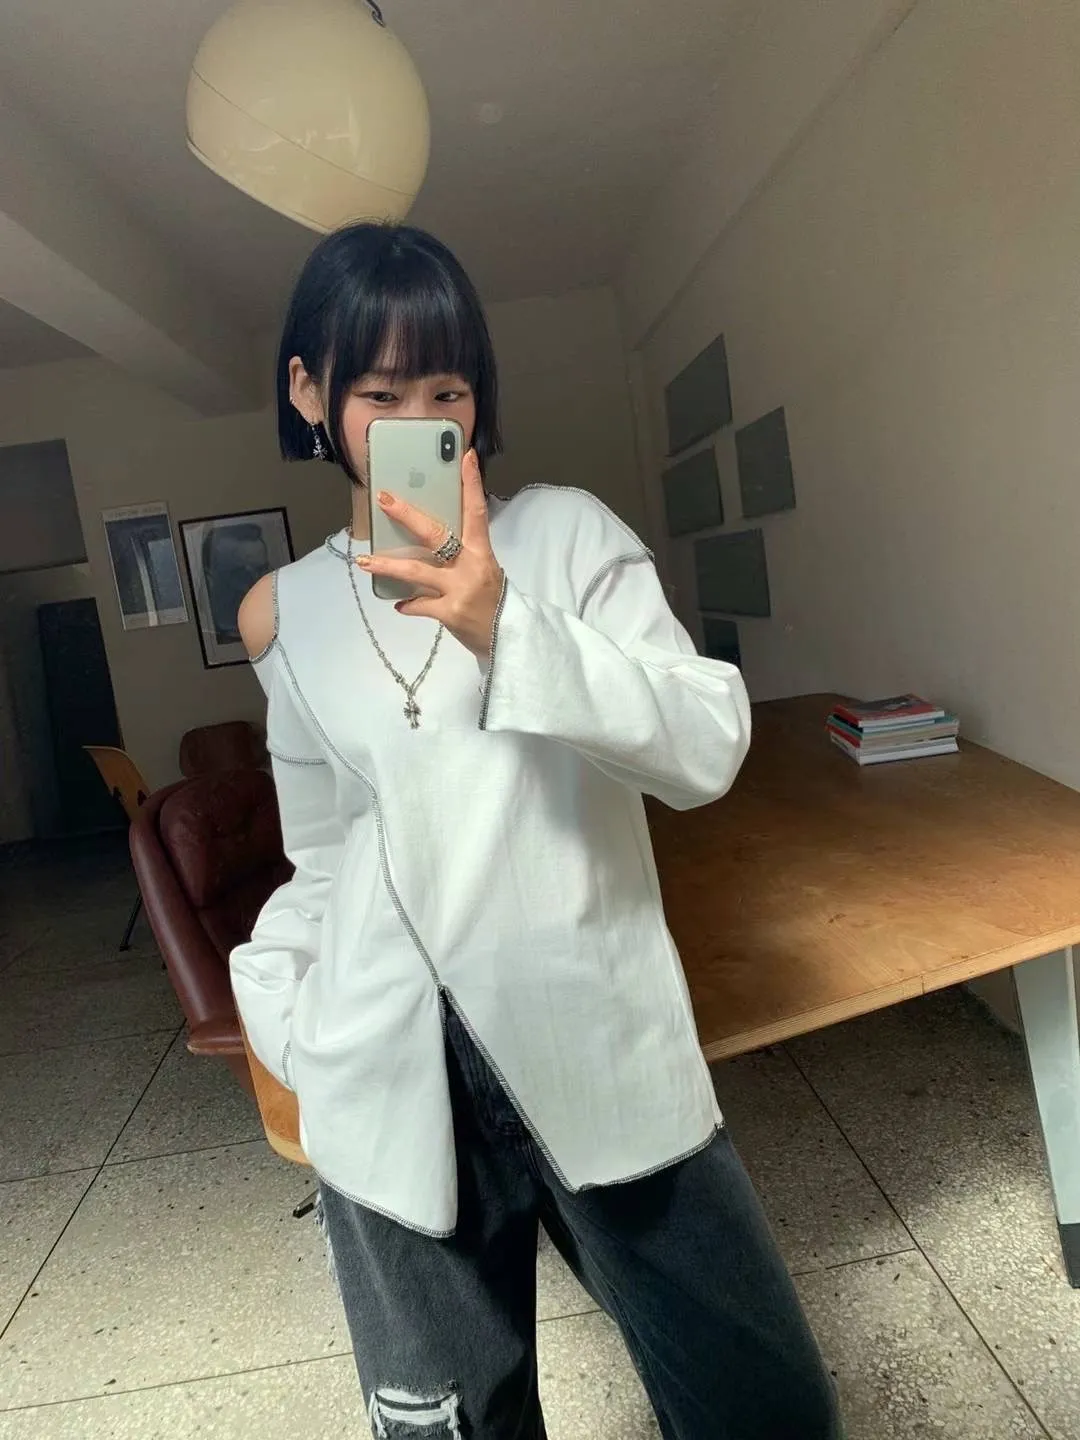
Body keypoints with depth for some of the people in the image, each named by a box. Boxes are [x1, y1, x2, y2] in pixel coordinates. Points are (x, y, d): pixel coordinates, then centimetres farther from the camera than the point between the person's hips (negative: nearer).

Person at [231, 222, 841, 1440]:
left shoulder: (565, 534, -1)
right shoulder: (287, 615, 5)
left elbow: (710, 750, -13)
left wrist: (510, 633, -24)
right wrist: (284, 1020, 4)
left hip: (599, 1046, -1)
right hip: (394, 1087, 2)